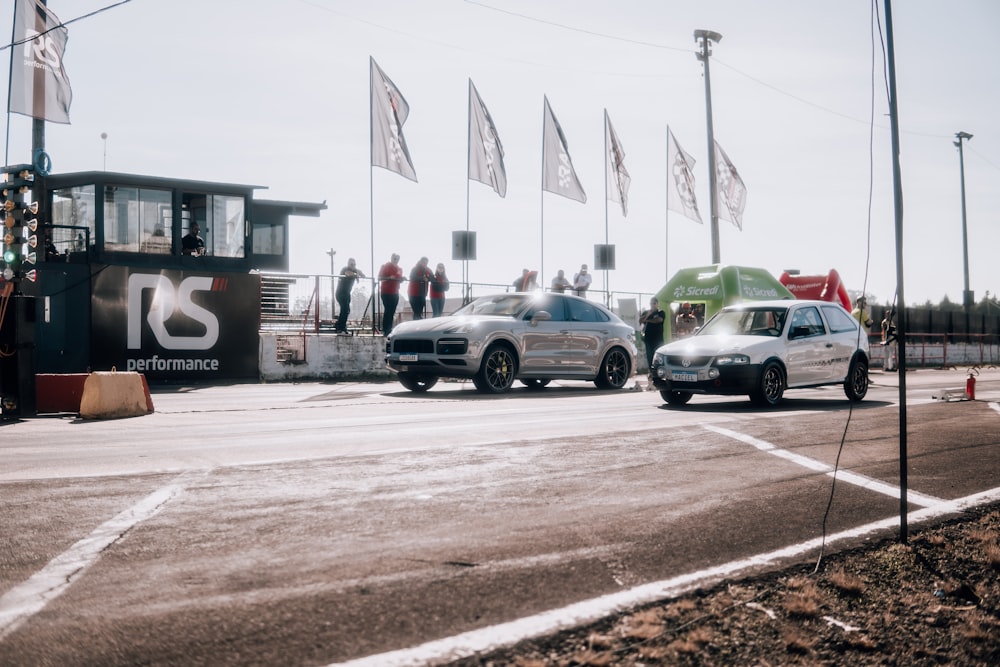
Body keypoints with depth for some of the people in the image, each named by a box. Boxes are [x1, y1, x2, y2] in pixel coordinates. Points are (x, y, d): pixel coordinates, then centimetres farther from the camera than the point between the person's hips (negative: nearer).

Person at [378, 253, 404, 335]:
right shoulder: (385, 266, -3)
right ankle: (385, 330, -6)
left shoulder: (399, 268, 15)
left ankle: (389, 329, 9)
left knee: (392, 312, 5)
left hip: (395, 293, 6)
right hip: (386, 292, -6)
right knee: (387, 310, -8)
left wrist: (402, 279, 0)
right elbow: (380, 278, -8)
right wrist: (389, 278, -23)